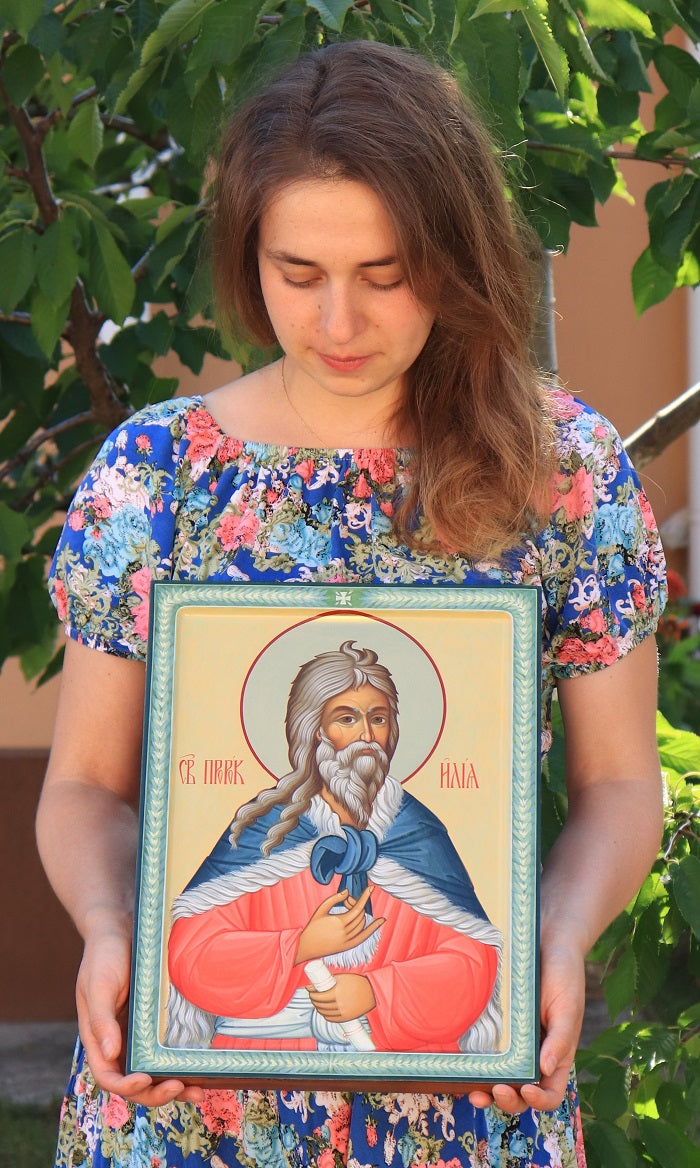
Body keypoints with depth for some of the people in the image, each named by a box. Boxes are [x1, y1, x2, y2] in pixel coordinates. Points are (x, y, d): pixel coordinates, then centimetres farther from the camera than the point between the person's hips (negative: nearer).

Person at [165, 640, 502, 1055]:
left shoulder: (420, 833, 10)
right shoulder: (263, 826, 5)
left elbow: (472, 958, 3)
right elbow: (191, 951, -1)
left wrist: (375, 992, -10)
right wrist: (301, 948, -10)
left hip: (401, 1050, 1)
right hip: (266, 1042, -1)